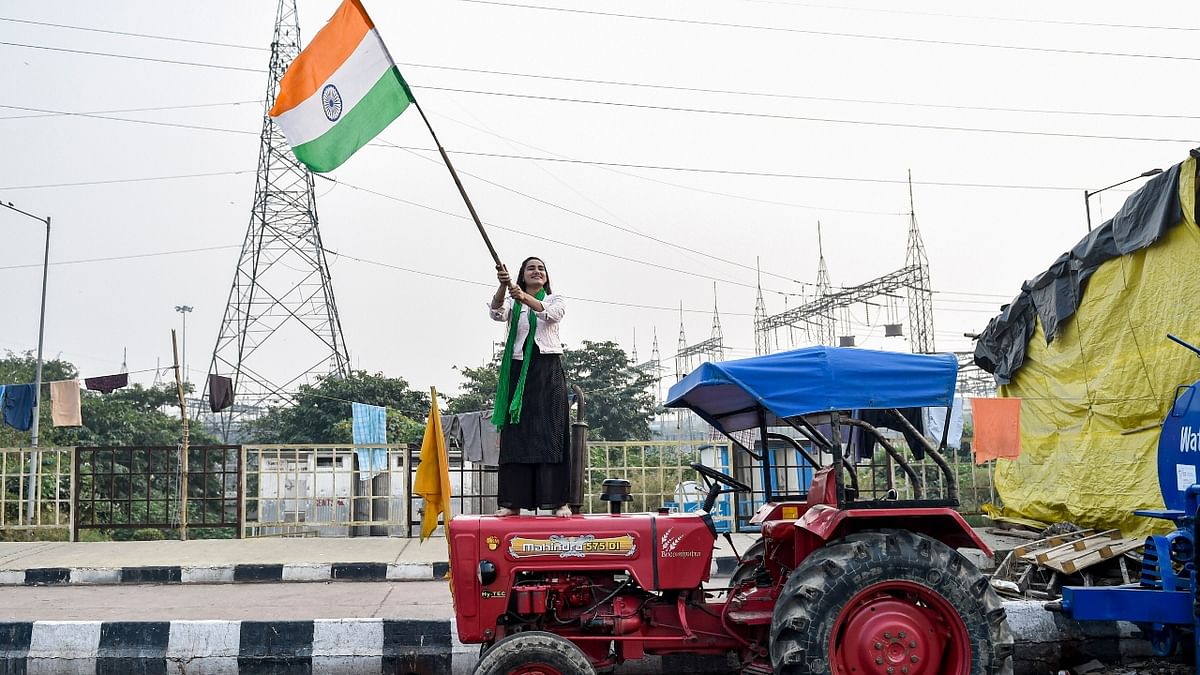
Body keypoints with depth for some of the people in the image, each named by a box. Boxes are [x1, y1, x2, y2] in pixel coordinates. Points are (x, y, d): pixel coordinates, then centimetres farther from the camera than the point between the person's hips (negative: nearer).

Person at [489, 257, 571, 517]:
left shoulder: (555, 300, 13)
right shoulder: (512, 303, 15)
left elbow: (550, 313, -12)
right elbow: (497, 313, -9)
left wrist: (524, 298, -29)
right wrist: (503, 286, -27)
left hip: (548, 371, -1)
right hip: (518, 370, 1)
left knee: (550, 433, -8)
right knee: (516, 434, -4)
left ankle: (558, 500, -10)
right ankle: (512, 501, -4)